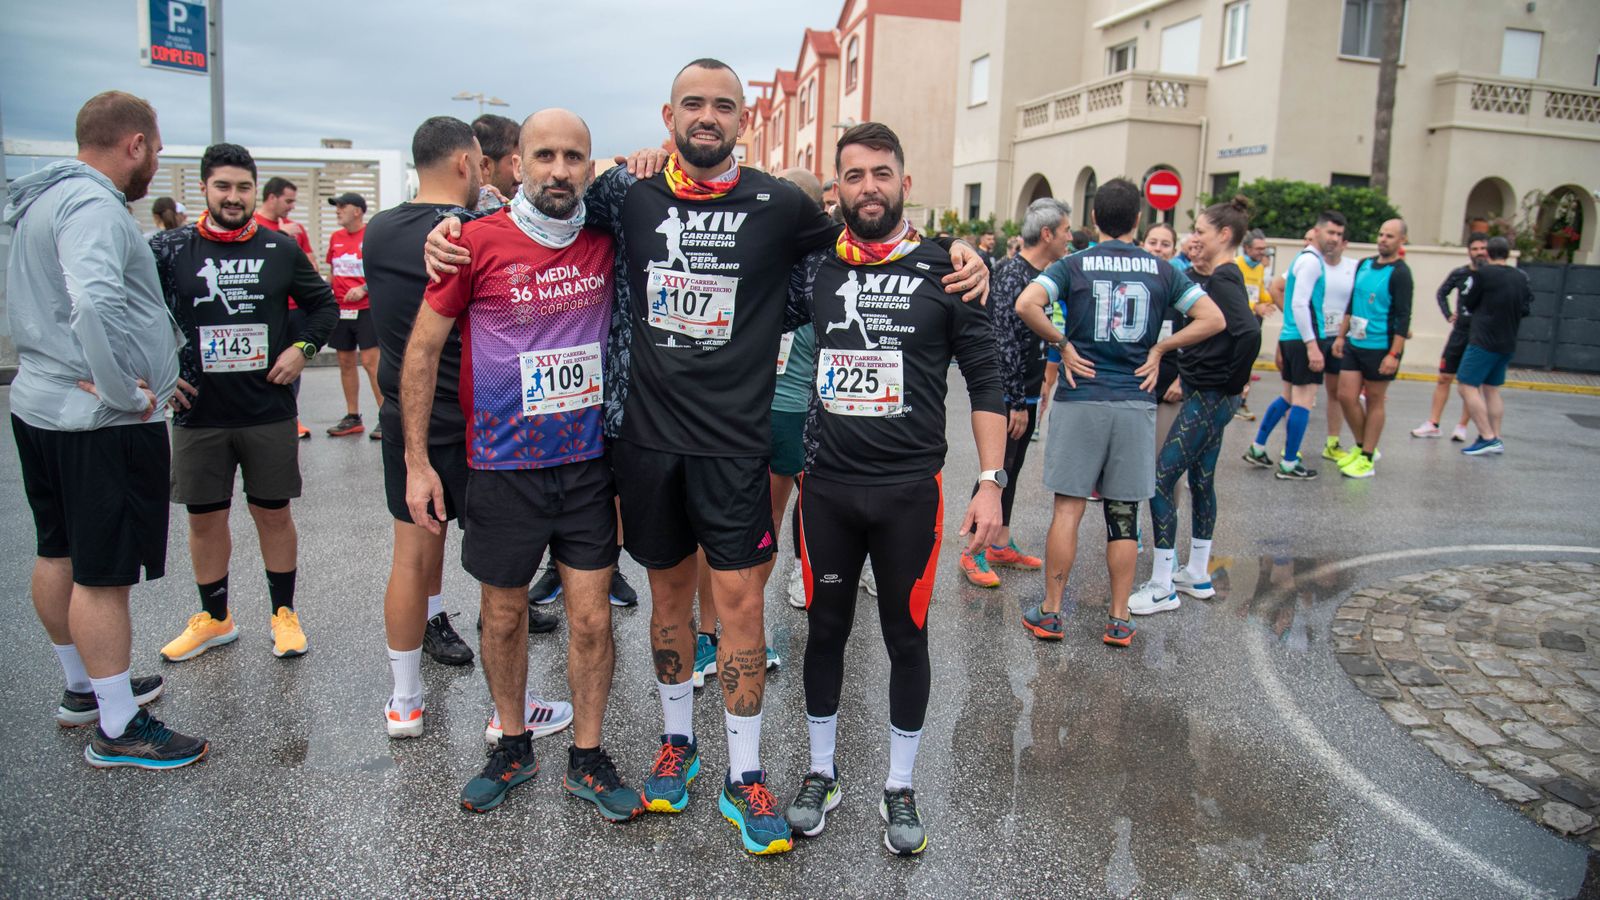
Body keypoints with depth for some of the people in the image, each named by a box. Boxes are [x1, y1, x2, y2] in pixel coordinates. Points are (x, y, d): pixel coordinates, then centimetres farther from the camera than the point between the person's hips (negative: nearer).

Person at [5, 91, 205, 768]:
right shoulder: (93, 205, -17)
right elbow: (96, 302, -35)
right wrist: (126, 392, -24)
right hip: (101, 423, -10)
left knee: (58, 555, 19)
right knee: (103, 576, -3)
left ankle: (83, 688, 37)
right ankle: (116, 731, 8)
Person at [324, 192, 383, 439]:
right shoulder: (336, 238, 12)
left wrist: (364, 288, -18)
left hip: (366, 308, -7)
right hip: (340, 308, 7)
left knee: (370, 361, -9)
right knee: (346, 362, 9)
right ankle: (352, 417, 18)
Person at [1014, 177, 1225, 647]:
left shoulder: (1073, 265, -1)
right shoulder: (1161, 270, 6)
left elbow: (1026, 305, -16)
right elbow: (1213, 319, 3)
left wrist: (1062, 344, -4)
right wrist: (1159, 349, 7)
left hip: (1080, 400, -1)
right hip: (1136, 402, 2)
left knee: (1067, 508, 4)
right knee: (1124, 515, 8)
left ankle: (1050, 612, 10)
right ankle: (1119, 620, 16)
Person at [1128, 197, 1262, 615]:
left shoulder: (1224, 281, -17)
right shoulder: (1201, 277, 10)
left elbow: (1249, 333, -30)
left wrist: (1234, 382, -19)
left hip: (1210, 398, -10)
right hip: (1204, 396, 10)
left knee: (1161, 478, -9)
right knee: (1201, 480, 18)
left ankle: (1163, 588, -2)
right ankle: (1198, 575, 31)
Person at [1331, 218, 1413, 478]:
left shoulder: (1399, 273, -10)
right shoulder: (1364, 265, 10)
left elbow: (1403, 317, -14)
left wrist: (1394, 354, -20)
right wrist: (1341, 336, 16)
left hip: (1380, 348, -6)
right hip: (1354, 344, 6)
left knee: (1375, 401, 4)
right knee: (1346, 396, 4)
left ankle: (1367, 458, 12)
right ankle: (1362, 446, 24)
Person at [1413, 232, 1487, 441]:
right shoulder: (1459, 273, 2)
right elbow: (1441, 294, 17)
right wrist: (1448, 315, 7)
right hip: (1460, 333, 3)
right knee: (1444, 378, 4)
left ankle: (1462, 426, 12)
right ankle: (1433, 424, 9)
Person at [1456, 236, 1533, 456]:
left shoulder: (1484, 273, -12)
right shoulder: (1521, 277, 7)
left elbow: (1468, 304, -3)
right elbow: (1526, 308, 11)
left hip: (1484, 341, -7)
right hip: (1507, 343, 7)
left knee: (1466, 386, -6)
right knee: (1491, 389, 17)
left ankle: (1488, 438, -12)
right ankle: (1496, 439, 17)